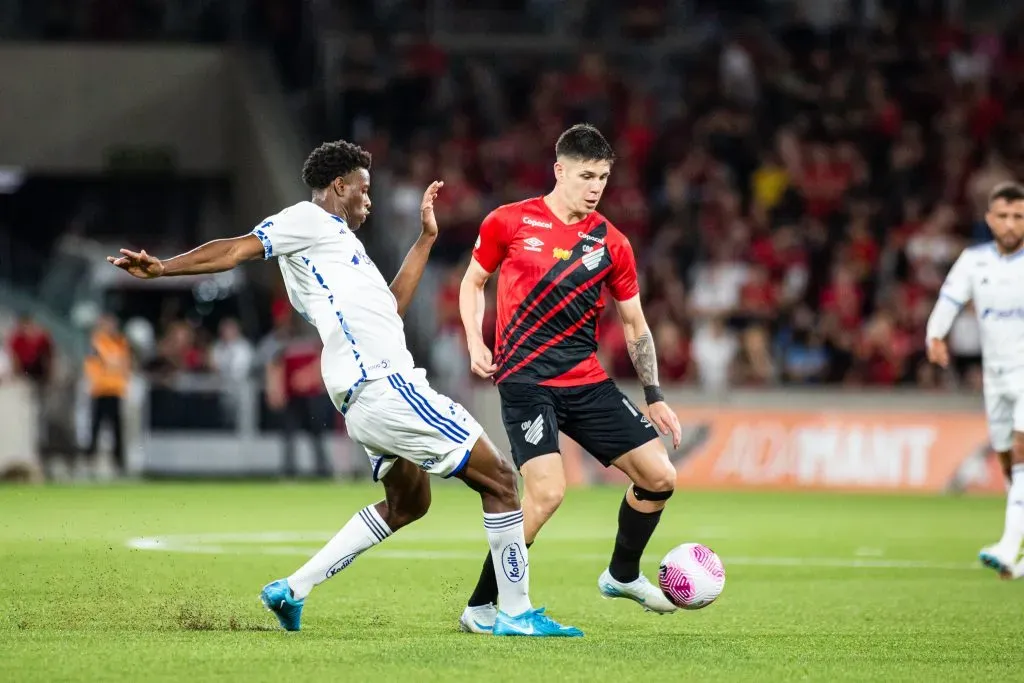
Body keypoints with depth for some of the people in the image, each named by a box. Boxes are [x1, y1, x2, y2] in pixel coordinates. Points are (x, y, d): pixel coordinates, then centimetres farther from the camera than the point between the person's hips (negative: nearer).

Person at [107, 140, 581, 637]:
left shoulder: (335, 240, 27)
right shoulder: (310, 220, 0)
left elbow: (389, 308, 30)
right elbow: (238, 249, -8)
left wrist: (426, 239, 33)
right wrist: (163, 268, -20)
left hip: (366, 398, 10)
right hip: (385, 385, -10)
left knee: (406, 504, 27)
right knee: (498, 479, -5)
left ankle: (293, 590, 21)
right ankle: (515, 613, -3)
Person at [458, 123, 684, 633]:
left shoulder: (611, 244, 6)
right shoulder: (508, 223, -2)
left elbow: (634, 324, 14)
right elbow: (473, 283, 12)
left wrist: (654, 398, 11)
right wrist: (475, 344, -3)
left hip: (587, 381, 5)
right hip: (525, 380, -5)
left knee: (659, 477, 0)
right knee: (547, 491, -23)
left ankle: (622, 575, 27)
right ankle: (479, 607, -9)